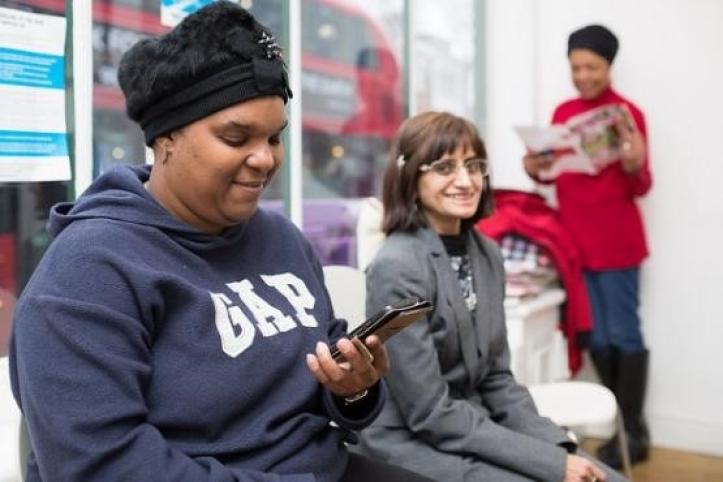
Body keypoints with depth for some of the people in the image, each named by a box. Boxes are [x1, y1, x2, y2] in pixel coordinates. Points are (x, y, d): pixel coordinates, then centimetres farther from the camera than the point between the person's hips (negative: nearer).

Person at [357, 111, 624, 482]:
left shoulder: (486, 253, 4)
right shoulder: (396, 268, -19)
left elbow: (496, 378, 9)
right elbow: (430, 414, -19)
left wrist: (558, 446, -6)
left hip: (477, 433, 7)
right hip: (416, 448, -7)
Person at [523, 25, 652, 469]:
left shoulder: (627, 113, -7)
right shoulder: (563, 113, 9)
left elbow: (640, 188, -8)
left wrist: (633, 165, -29)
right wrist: (536, 168, -4)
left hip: (616, 241, -6)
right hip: (574, 237, 6)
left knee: (623, 335, -1)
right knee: (597, 337, 10)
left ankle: (633, 434, 10)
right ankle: (625, 426, 22)